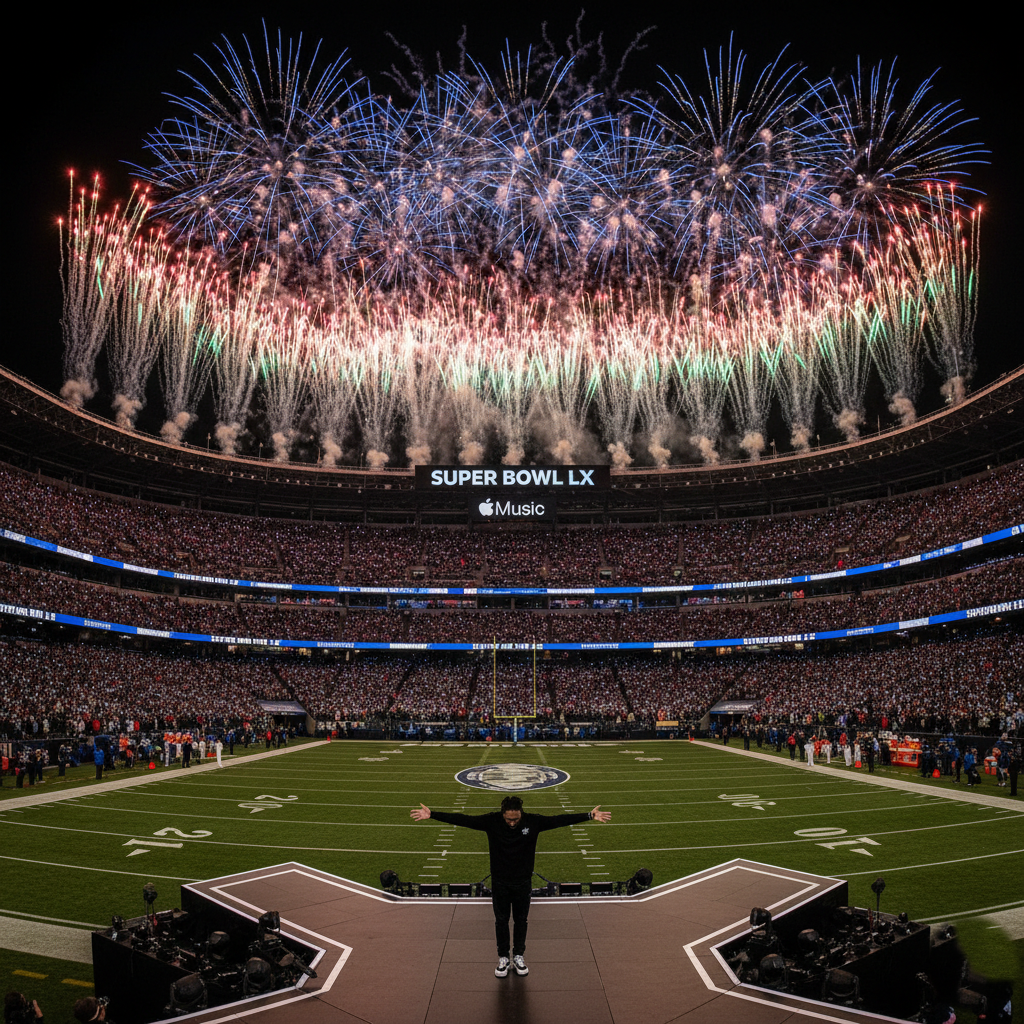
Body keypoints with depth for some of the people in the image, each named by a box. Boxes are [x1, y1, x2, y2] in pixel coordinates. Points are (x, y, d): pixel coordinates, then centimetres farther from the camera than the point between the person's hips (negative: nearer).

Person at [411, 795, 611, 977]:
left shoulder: (533, 822, -17)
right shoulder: (492, 821, -19)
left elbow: (560, 820, -17)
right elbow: (462, 819, -21)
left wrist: (590, 816, -21)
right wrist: (432, 815, -26)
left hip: (523, 882, 0)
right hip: (499, 882, 0)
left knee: (521, 920, 13)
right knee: (501, 921, 11)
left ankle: (519, 957, 32)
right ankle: (503, 958, 30)